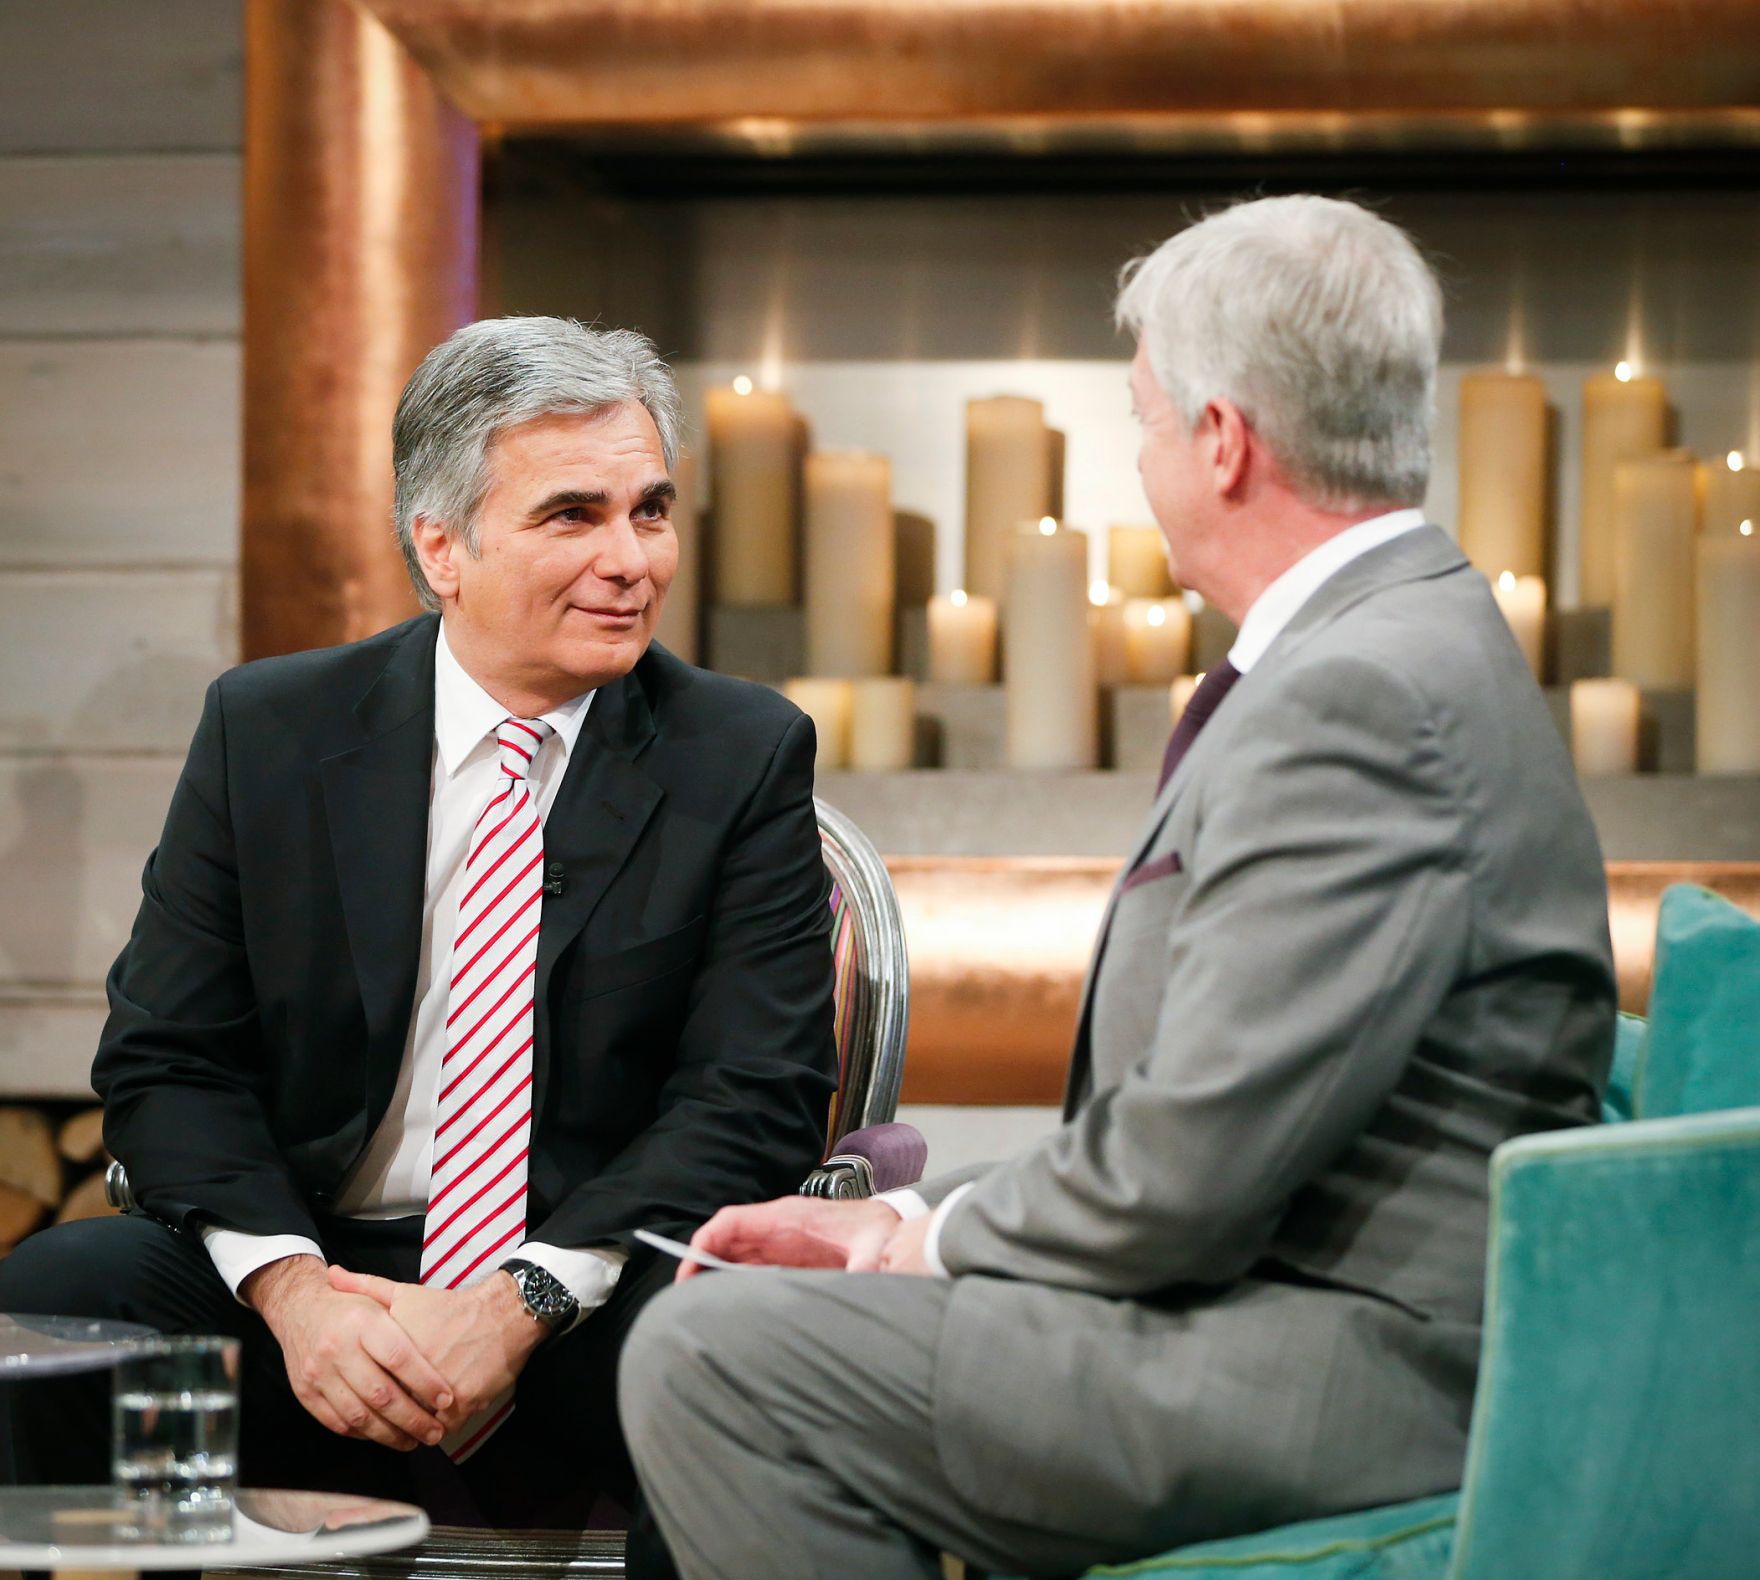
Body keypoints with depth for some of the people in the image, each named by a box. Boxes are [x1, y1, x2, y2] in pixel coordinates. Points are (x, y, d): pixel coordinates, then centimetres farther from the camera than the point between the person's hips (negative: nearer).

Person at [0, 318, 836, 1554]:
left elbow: (755, 1097, -5)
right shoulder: (268, 732, 7)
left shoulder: (745, 757, 3)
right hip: (312, 1277, 2)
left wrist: (519, 1304, -20)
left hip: (590, 1301, -1)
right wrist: (290, 1286, -17)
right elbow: (168, 1063, 4)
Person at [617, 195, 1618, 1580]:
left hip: (1347, 1384, -11)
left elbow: (1195, 1158, -24)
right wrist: (909, 1221, 9)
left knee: (708, 1358, -14)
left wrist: (949, 1240, -6)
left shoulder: (1359, 697, -20)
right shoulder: (1389, 648, 16)